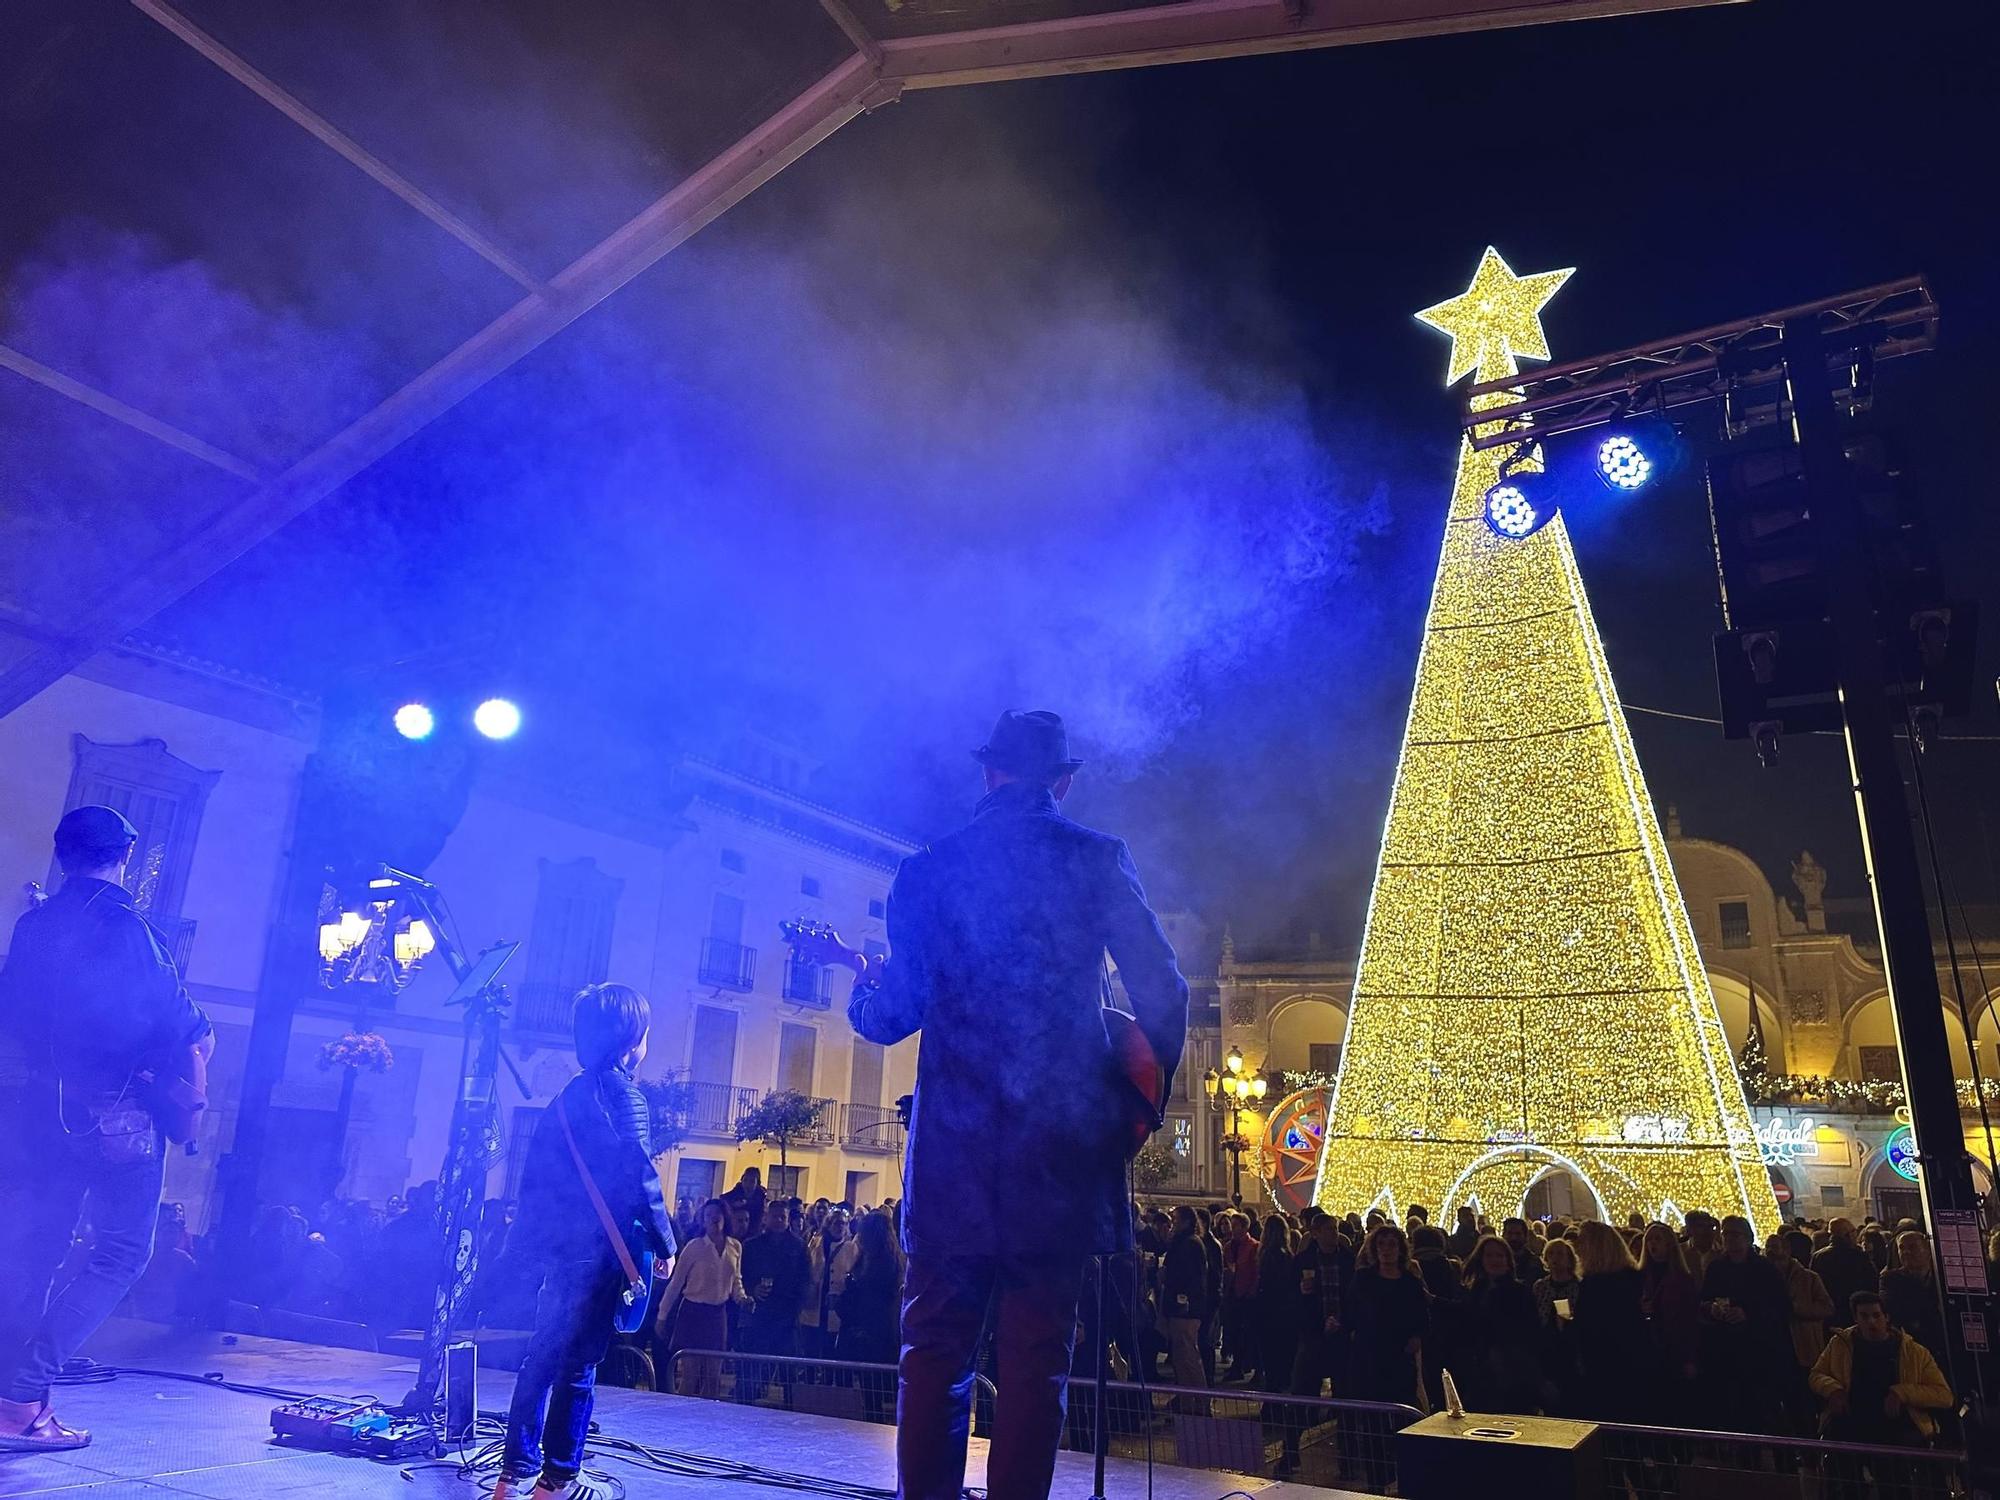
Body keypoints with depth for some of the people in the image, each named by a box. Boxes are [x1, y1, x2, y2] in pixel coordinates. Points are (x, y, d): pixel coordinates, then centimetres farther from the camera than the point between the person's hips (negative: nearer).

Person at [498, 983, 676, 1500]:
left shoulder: (566, 1097, 12)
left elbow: (535, 1180, 15)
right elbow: (639, 1177, -17)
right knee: (578, 1363, 0)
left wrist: (542, 1237, 21)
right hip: (598, 1248, -8)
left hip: (558, 1245, 8)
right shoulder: (622, 1095, -13)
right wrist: (665, 1244, -8)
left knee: (543, 1355, 15)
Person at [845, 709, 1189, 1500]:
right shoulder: (1097, 858, 0)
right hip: (1063, 1133, -1)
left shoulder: (928, 868, 3)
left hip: (955, 1138, 1)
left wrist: (864, 991, 25)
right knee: (1036, 1352, 7)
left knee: (935, 1345, 11)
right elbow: (1163, 994, -4)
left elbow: (894, 1015, 3)